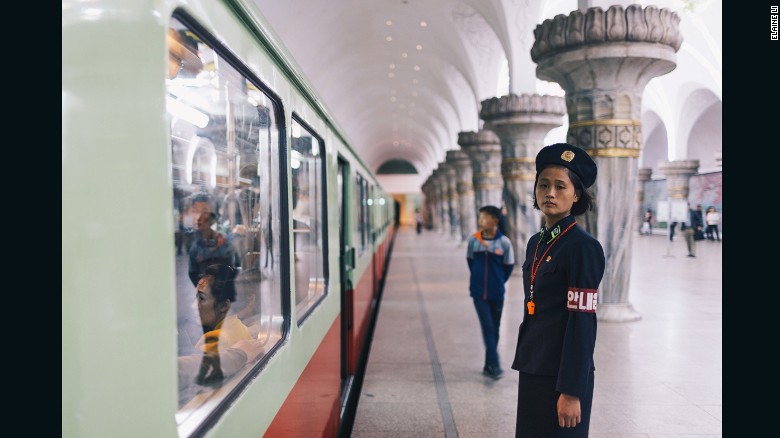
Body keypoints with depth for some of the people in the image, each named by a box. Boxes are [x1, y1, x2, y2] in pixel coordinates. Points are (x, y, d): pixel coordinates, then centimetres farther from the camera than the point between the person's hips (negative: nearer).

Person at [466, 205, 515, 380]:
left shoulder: (504, 242, -8)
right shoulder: (473, 239, -4)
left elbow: (509, 266, 3)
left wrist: (499, 282, 3)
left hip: (496, 293, 0)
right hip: (478, 292, 0)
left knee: (494, 329, 9)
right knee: (487, 327, -7)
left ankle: (489, 365, 22)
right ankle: (494, 365, -4)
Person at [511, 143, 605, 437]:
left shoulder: (583, 246, -14)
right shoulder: (535, 242, 8)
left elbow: (583, 323, -16)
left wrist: (571, 391, -17)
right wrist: (525, 366, 16)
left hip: (563, 374, -7)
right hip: (532, 370, 7)